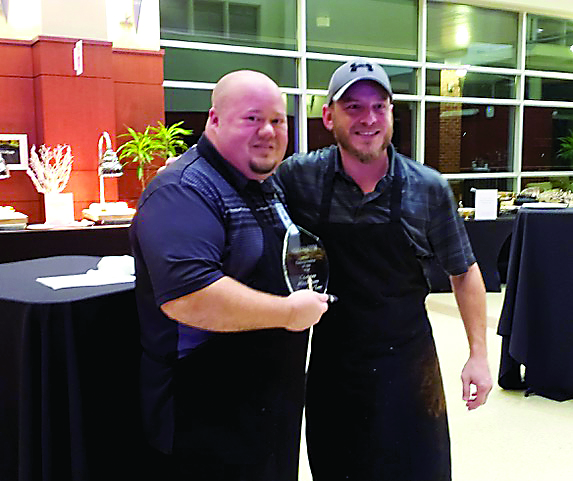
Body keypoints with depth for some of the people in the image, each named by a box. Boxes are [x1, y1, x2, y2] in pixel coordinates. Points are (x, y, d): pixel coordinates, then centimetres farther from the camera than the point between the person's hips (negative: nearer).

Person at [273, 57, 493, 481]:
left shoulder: (429, 188, -7)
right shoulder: (299, 178, -8)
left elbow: (464, 272, 3)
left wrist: (478, 354, 1)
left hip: (409, 365, 0)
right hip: (332, 363, 0)